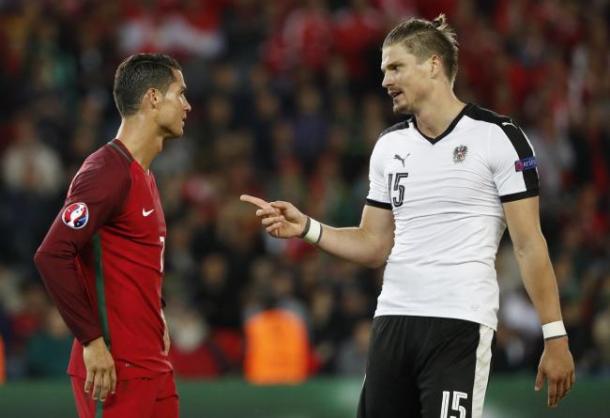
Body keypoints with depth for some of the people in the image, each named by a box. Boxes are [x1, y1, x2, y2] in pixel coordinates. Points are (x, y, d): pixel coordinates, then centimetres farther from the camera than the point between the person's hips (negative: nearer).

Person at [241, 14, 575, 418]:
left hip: (459, 323, -6)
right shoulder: (390, 145, 13)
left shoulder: (497, 135, -5)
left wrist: (555, 336, -9)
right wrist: (306, 227, 3)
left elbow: (529, 244, -5)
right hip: (393, 320, 6)